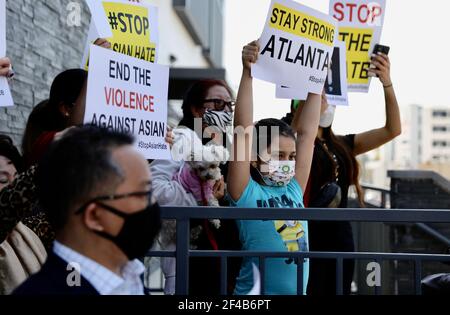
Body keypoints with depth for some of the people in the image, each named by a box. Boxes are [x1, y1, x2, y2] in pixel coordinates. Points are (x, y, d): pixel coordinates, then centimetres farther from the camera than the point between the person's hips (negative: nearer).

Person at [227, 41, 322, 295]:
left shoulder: (294, 189, 9)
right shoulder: (246, 193, -5)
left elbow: (307, 132, 10)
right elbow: (244, 131, -12)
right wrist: (248, 74, -15)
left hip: (298, 290, 6)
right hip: (255, 296, -5)